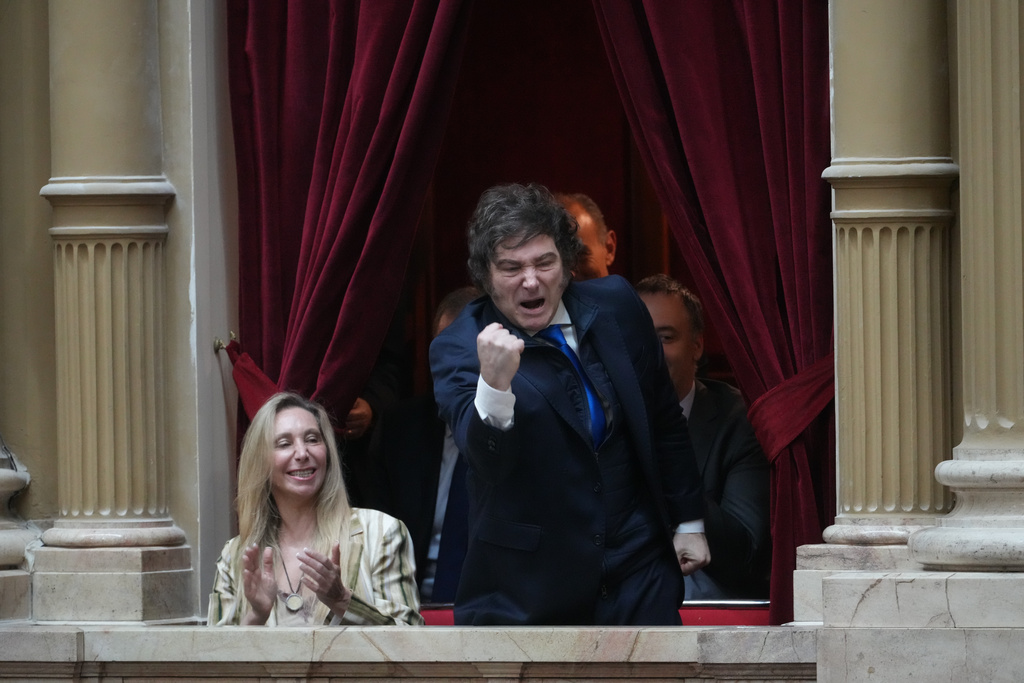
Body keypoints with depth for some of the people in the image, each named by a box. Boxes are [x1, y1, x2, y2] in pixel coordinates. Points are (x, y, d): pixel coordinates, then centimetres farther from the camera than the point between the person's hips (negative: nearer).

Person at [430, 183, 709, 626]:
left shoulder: (616, 306, 4)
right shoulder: (459, 348, -9)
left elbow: (664, 423, 16)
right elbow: (488, 458, -26)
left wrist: (688, 521, 18)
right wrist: (494, 384, -44)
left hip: (637, 572, 4)